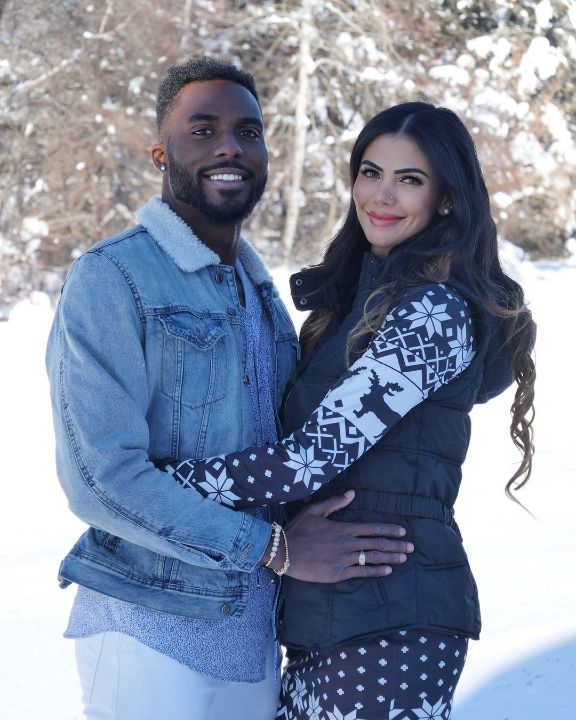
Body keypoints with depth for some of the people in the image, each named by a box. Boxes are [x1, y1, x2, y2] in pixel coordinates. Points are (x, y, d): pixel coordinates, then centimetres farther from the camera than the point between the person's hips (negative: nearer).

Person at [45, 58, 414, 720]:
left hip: (254, 634, 7)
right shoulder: (110, 279, -12)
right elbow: (99, 479, -20)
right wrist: (272, 547, -17)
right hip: (152, 635, -7)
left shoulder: (262, 293, 14)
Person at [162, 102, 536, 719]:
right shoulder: (361, 292, 13)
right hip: (324, 609, 8)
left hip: (388, 623, -8)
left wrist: (158, 483, -15)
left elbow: (312, 459, -19)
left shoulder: (434, 313, -15)